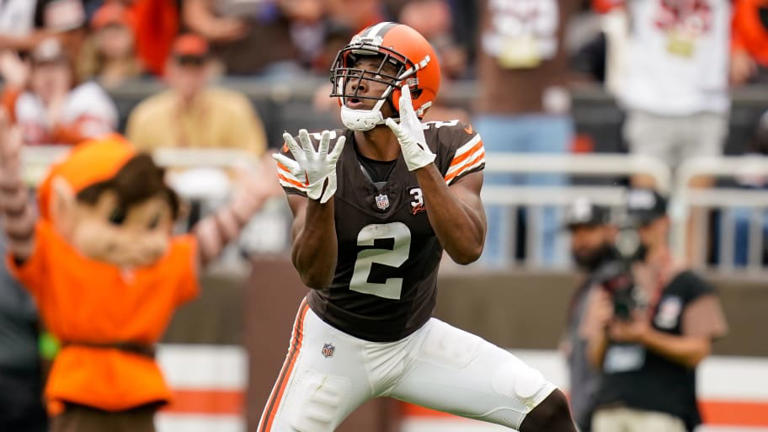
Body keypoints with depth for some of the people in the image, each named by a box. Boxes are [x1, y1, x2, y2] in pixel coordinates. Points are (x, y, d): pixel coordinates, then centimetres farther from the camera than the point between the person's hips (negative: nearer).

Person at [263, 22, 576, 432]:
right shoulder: (320, 158, -15)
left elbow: (467, 249, -28)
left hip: (417, 340, 1)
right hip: (336, 344, -1)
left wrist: (422, 163, -38)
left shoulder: (448, 149, -13)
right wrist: (319, 195, -40)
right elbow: (314, 275, -23)